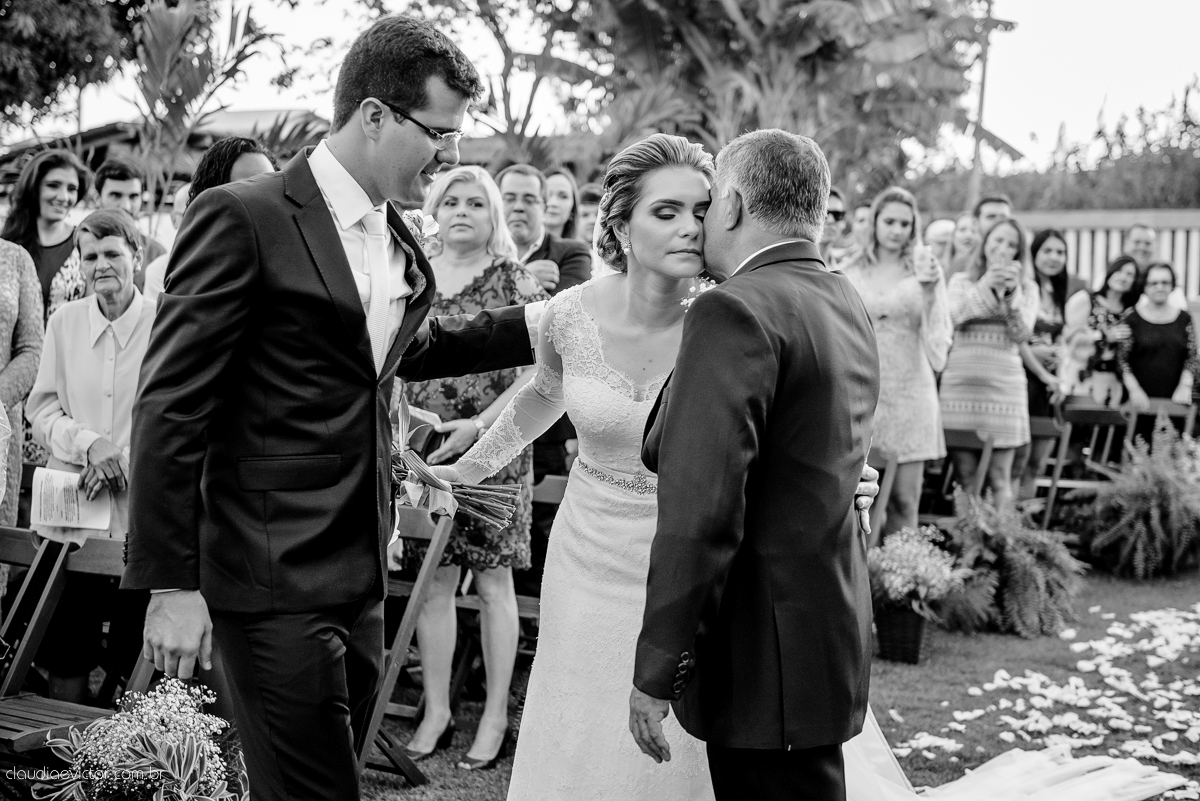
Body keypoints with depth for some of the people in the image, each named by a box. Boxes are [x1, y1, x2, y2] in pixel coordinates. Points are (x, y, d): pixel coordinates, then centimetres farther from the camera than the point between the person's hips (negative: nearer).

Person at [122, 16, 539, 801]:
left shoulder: (396, 236, 10)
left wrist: (534, 325, 17)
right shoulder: (243, 218, -12)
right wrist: (169, 585, -15)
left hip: (362, 577, 7)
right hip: (273, 580, -7)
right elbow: (171, 407, -13)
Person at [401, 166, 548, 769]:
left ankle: (496, 715, 11)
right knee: (433, 582, 6)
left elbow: (535, 373, -6)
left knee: (494, 582, 3)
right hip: (425, 453, 3)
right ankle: (436, 709, 17)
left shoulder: (514, 281, -2)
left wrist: (477, 426, -15)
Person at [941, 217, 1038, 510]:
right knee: (964, 477, 1)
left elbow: (1022, 334, -2)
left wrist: (1011, 293, -14)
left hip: (1004, 385, 0)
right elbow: (953, 318, -6)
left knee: (1000, 480, -1)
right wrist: (985, 286, -17)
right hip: (960, 384, 0)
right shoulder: (962, 280, 11)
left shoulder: (1027, 287, 9)